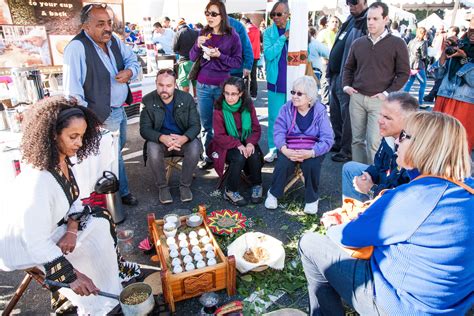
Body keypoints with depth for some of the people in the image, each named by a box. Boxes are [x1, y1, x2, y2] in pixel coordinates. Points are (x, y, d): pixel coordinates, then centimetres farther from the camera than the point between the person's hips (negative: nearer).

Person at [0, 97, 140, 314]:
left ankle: (116, 270, 15)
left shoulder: (64, 160, -10)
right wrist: (71, 276, -31)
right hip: (21, 245, -8)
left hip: (50, 229, 8)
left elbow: (74, 200, 0)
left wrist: (72, 230, -17)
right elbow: (36, 243, -33)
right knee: (95, 233, -14)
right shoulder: (37, 181, -35)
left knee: (101, 220, -2)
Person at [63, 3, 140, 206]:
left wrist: (129, 72, -11)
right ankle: (122, 193, 25)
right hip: (101, 116, -8)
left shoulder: (114, 40, 2)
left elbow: (133, 60, 14)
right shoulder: (77, 48, -21)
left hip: (120, 109, 8)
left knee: (118, 148, 21)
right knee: (114, 154, 5)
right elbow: (73, 91, -24)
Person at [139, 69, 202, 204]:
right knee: (153, 151, -33)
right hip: (159, 140, 0)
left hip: (183, 139, 1)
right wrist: (162, 138, -33)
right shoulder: (147, 101, -9)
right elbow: (144, 129, -11)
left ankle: (185, 185, -7)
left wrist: (183, 139, -33)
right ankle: (162, 187, -8)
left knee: (195, 148, -31)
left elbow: (195, 125, -10)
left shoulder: (187, 98, -8)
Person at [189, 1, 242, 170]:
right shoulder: (203, 33, 8)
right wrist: (198, 45, -11)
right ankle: (207, 156, 16)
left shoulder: (232, 36, -2)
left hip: (222, 86, -3)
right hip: (203, 86, 3)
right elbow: (192, 58, 7)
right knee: (205, 124, 6)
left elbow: (237, 62, -4)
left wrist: (219, 55, -17)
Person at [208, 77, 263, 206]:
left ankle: (256, 186, -2)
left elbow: (256, 129, -2)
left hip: (246, 144, 3)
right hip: (227, 146, -3)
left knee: (254, 156, -27)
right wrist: (237, 144, -28)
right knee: (239, 157, -31)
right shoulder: (219, 109, -12)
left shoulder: (248, 106, -4)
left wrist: (250, 143, -23)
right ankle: (230, 191, -11)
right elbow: (219, 136, -14)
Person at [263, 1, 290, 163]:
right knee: (274, 117, 4)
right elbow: (268, 54, -12)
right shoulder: (269, 32, 2)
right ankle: (273, 149, 16)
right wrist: (283, 37, -17)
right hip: (275, 81, 0)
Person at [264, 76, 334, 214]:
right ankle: (273, 193, 2)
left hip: (313, 150, -1)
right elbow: (279, 132, -8)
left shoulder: (320, 111, -5)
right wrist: (285, 150, -27)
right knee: (283, 165, -28)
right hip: (290, 148, 1)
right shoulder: (287, 108, 0)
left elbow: (327, 139, -13)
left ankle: (312, 198, -2)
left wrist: (311, 153, -30)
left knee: (311, 165, -31)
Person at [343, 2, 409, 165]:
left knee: (374, 142, -8)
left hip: (379, 101, -4)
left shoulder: (397, 44, -1)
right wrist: (346, 85, 5)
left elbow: (403, 73, 0)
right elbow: (348, 67, 21)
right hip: (356, 98, 4)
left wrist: (387, 93, -9)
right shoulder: (358, 43, 10)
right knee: (357, 139, 9)